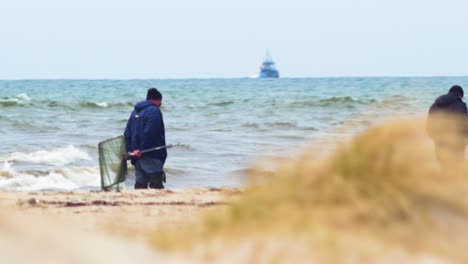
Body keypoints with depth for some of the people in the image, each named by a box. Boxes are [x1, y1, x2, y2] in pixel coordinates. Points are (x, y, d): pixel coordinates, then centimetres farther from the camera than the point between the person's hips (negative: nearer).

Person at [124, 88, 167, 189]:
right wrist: (141, 149, -17)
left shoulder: (135, 111, 17)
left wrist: (130, 149, 7)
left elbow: (127, 132, 13)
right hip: (152, 154, -8)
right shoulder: (154, 111, -10)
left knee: (140, 182, 8)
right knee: (156, 184, -7)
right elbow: (149, 133, -20)